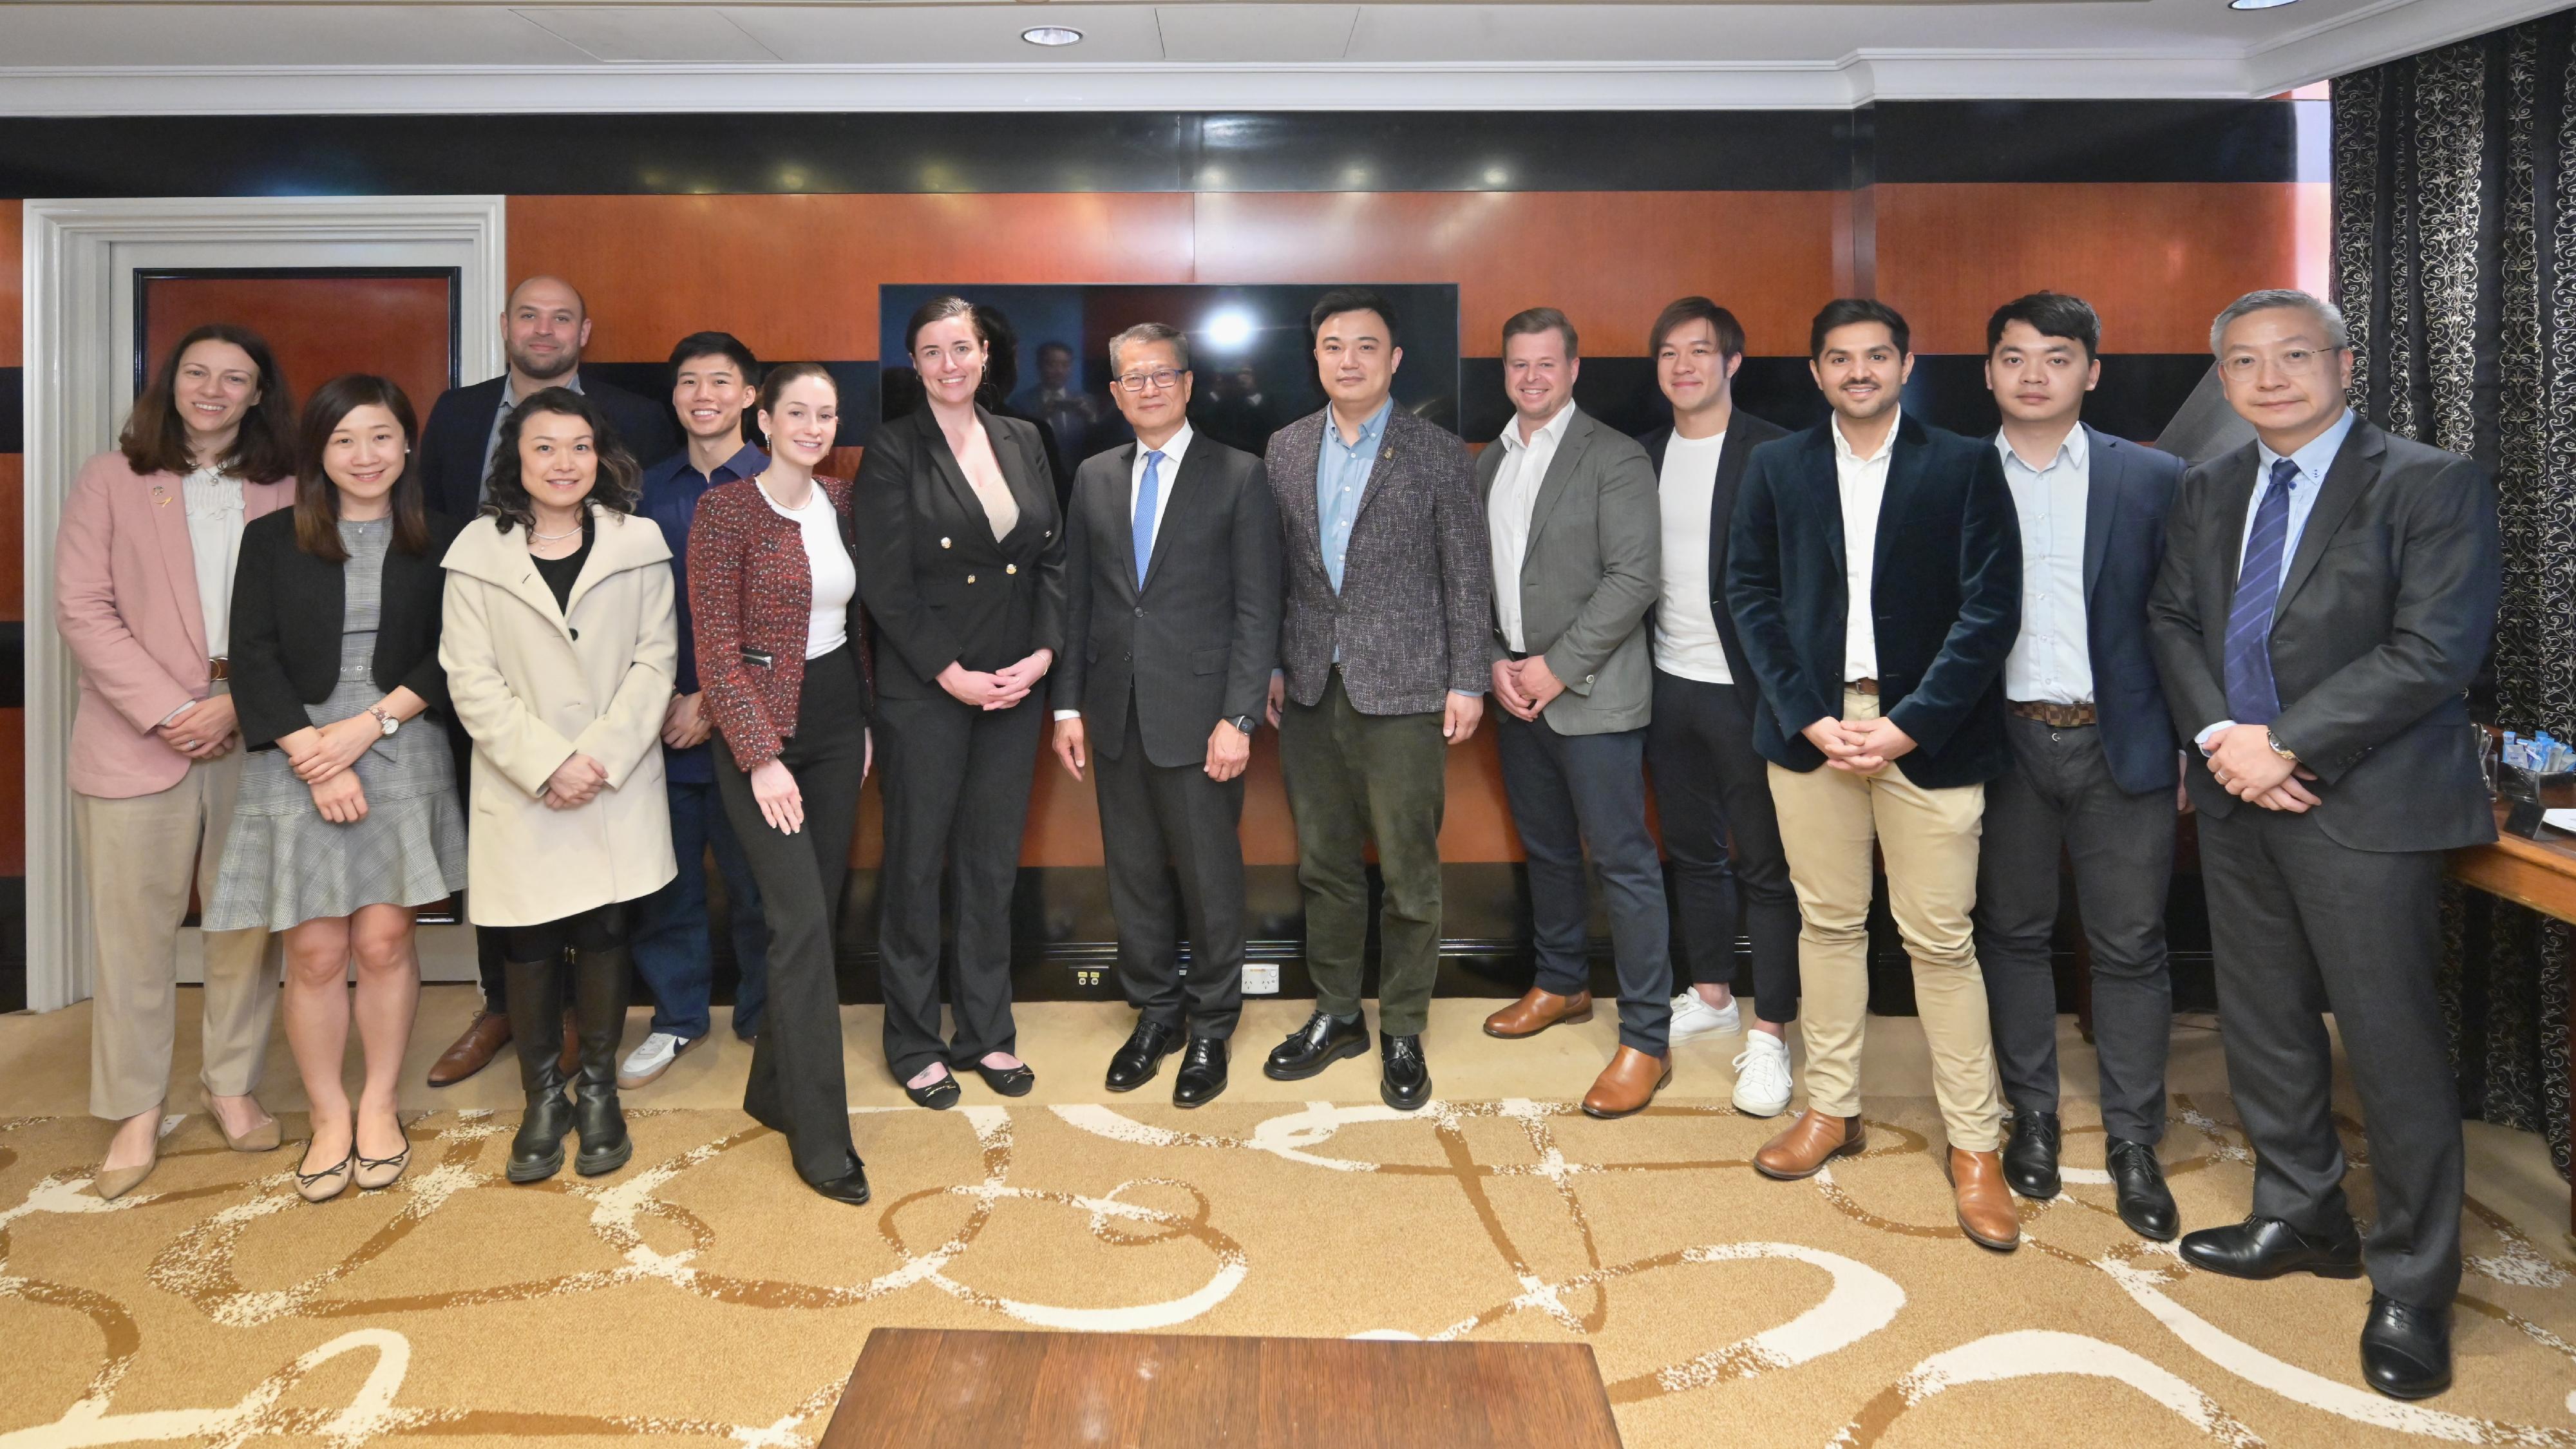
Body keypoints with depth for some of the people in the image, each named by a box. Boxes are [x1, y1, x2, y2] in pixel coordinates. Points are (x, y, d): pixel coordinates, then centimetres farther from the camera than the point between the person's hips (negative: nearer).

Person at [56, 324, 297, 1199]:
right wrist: (168, 711, -10)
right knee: (134, 928, 3)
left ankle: (233, 1086, 21)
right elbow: (83, 610, -2)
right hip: (137, 738, -1)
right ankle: (136, 1112, 14)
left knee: (246, 921, 6)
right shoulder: (111, 480, 6)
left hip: (253, 735, 1)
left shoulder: (283, 493, 8)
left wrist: (240, 702, -11)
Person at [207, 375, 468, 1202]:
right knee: (315, 952, -1)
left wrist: (371, 724, -10)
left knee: (384, 940, -1)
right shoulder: (272, 542, 7)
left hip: (401, 755, 0)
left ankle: (379, 1106, 16)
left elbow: (449, 658, 2)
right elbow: (254, 660, 0)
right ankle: (329, 1118, 14)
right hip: (297, 758, 0)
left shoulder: (439, 545, 7)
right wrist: (313, 755, -11)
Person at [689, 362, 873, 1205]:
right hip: (761, 730, -6)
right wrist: (762, 757, -17)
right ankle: (821, 1136, -3)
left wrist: (865, 721, 12)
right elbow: (717, 648, -13)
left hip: (836, 724, 6)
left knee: (817, 911, 10)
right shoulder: (727, 510, -10)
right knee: (802, 920, -10)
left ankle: (774, 1089, 27)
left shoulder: (841, 504, 7)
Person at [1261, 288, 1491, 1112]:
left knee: (1408, 872, 2)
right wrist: (1270, 664, 7)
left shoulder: (1438, 455, -2)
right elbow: (1275, 567, 12)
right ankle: (1335, 1017, 27)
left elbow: (1468, 576, -2)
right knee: (1323, 865, 12)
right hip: (1311, 690, 4)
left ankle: (1403, 1034, 16)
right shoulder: (1285, 450, 9)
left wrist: (1467, 681, -6)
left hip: (1402, 689, -4)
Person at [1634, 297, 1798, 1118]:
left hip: (1745, 687, -6)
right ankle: (1712, 996, 32)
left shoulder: (1773, 455, -8)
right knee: (1692, 851, 16)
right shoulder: (1644, 457, 9)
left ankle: (1769, 1034, 9)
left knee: (1764, 864, 1)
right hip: (1670, 683, 6)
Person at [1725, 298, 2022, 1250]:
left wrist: (1909, 725, -12)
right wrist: (1807, 716, -7)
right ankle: (1832, 1109, 25)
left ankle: (1974, 1145, 11)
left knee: (1940, 940, 0)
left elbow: (1991, 608, -5)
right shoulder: (1777, 467, 8)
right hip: (1811, 727, 3)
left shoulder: (1965, 467, 1)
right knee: (1827, 922, 11)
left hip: (1924, 733, -2)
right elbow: (1750, 593, 4)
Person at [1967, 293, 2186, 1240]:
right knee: (2012, 935, 10)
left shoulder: (2154, 479, 1)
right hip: (2004, 741, 1)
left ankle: (2133, 1144, 16)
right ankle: (2032, 1117, 24)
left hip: (2122, 744, -1)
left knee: (2130, 948, 4)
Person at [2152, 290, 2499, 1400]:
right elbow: (2172, 621, 8)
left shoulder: (2432, 484, -7)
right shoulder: (2206, 492, 12)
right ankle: (2302, 1221, 33)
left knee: (2391, 1045, -1)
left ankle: (2411, 1289, 14)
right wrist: (2220, 737, -10)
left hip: (2363, 803, -6)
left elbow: (2433, 650, -16)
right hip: (2238, 800, 6)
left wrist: (2288, 746, -18)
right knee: (2263, 1026, 15)